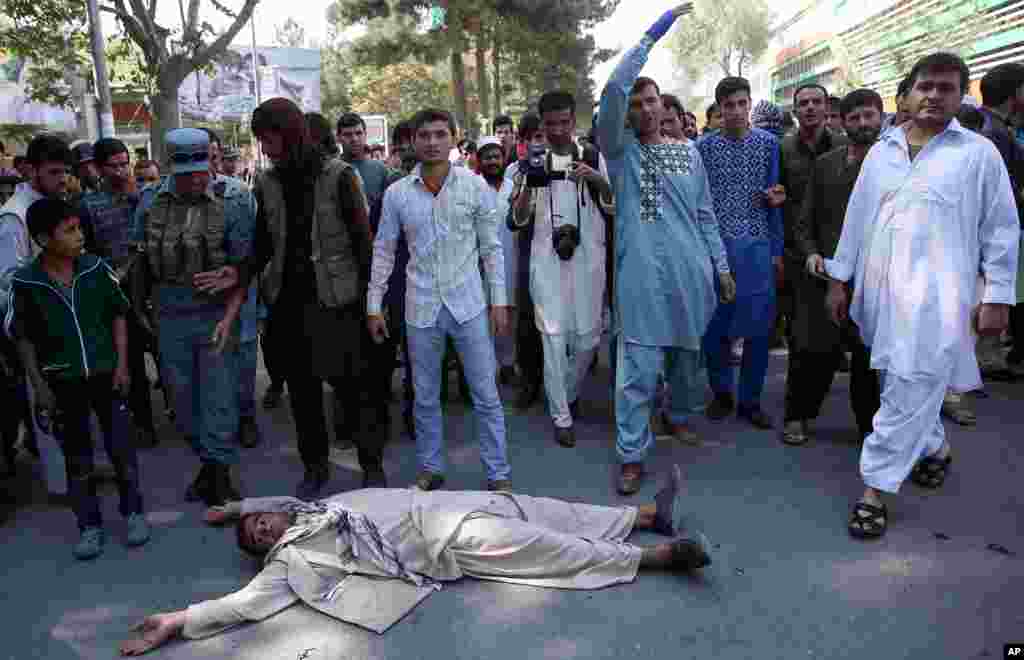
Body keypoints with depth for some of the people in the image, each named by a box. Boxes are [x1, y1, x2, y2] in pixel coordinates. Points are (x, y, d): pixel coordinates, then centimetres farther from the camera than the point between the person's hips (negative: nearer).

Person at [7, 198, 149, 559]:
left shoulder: (96, 268, -9)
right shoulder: (25, 283, -11)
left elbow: (118, 315, 2)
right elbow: (24, 339, -1)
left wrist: (122, 365, -3)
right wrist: (39, 386, -4)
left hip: (106, 374, 0)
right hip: (62, 382, 0)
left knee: (121, 447, 6)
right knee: (77, 457, 10)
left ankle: (133, 511, 24)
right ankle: (89, 525, 24)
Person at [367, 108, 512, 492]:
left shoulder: (474, 185, -2)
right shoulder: (397, 193, 1)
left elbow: (491, 247, 2)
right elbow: (383, 251, 7)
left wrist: (499, 300, -1)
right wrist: (374, 305, 6)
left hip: (468, 304, -1)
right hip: (421, 308, 1)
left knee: (486, 395, 4)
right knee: (425, 397, 12)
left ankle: (498, 474, 17)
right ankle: (430, 469, 29)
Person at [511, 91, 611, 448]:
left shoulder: (593, 156, 5)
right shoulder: (534, 162, 6)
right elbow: (520, 220, 4)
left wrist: (595, 178, -19)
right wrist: (526, 188, -15)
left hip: (588, 257, 1)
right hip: (547, 259, 0)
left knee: (588, 335, 6)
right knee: (554, 335, -2)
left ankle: (570, 393, 33)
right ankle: (561, 416, 10)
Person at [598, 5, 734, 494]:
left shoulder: (689, 152, 12)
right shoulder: (619, 150, 1)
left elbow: (705, 214, 15)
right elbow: (612, 91, -15)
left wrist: (720, 265, 12)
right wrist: (653, 34, -13)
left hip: (690, 273, 4)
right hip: (642, 275, -4)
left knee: (688, 355, 19)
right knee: (637, 369, -4)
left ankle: (681, 417, 43)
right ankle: (631, 455, 5)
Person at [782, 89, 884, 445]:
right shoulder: (824, 164, 9)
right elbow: (804, 222, 10)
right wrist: (810, 252, -6)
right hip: (825, 274, 1)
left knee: (870, 355, 6)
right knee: (813, 351, 3)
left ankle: (871, 423, 26)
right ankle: (797, 416, 24)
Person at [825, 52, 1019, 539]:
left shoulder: (979, 153, 2)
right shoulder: (880, 152, 13)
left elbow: (1001, 230, 1)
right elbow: (856, 217, 14)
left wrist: (997, 296, -4)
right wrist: (838, 278, 11)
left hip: (936, 290, -4)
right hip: (879, 286, 4)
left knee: (909, 388, -9)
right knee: (908, 384, 15)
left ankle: (875, 488, -4)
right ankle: (935, 449, 39)